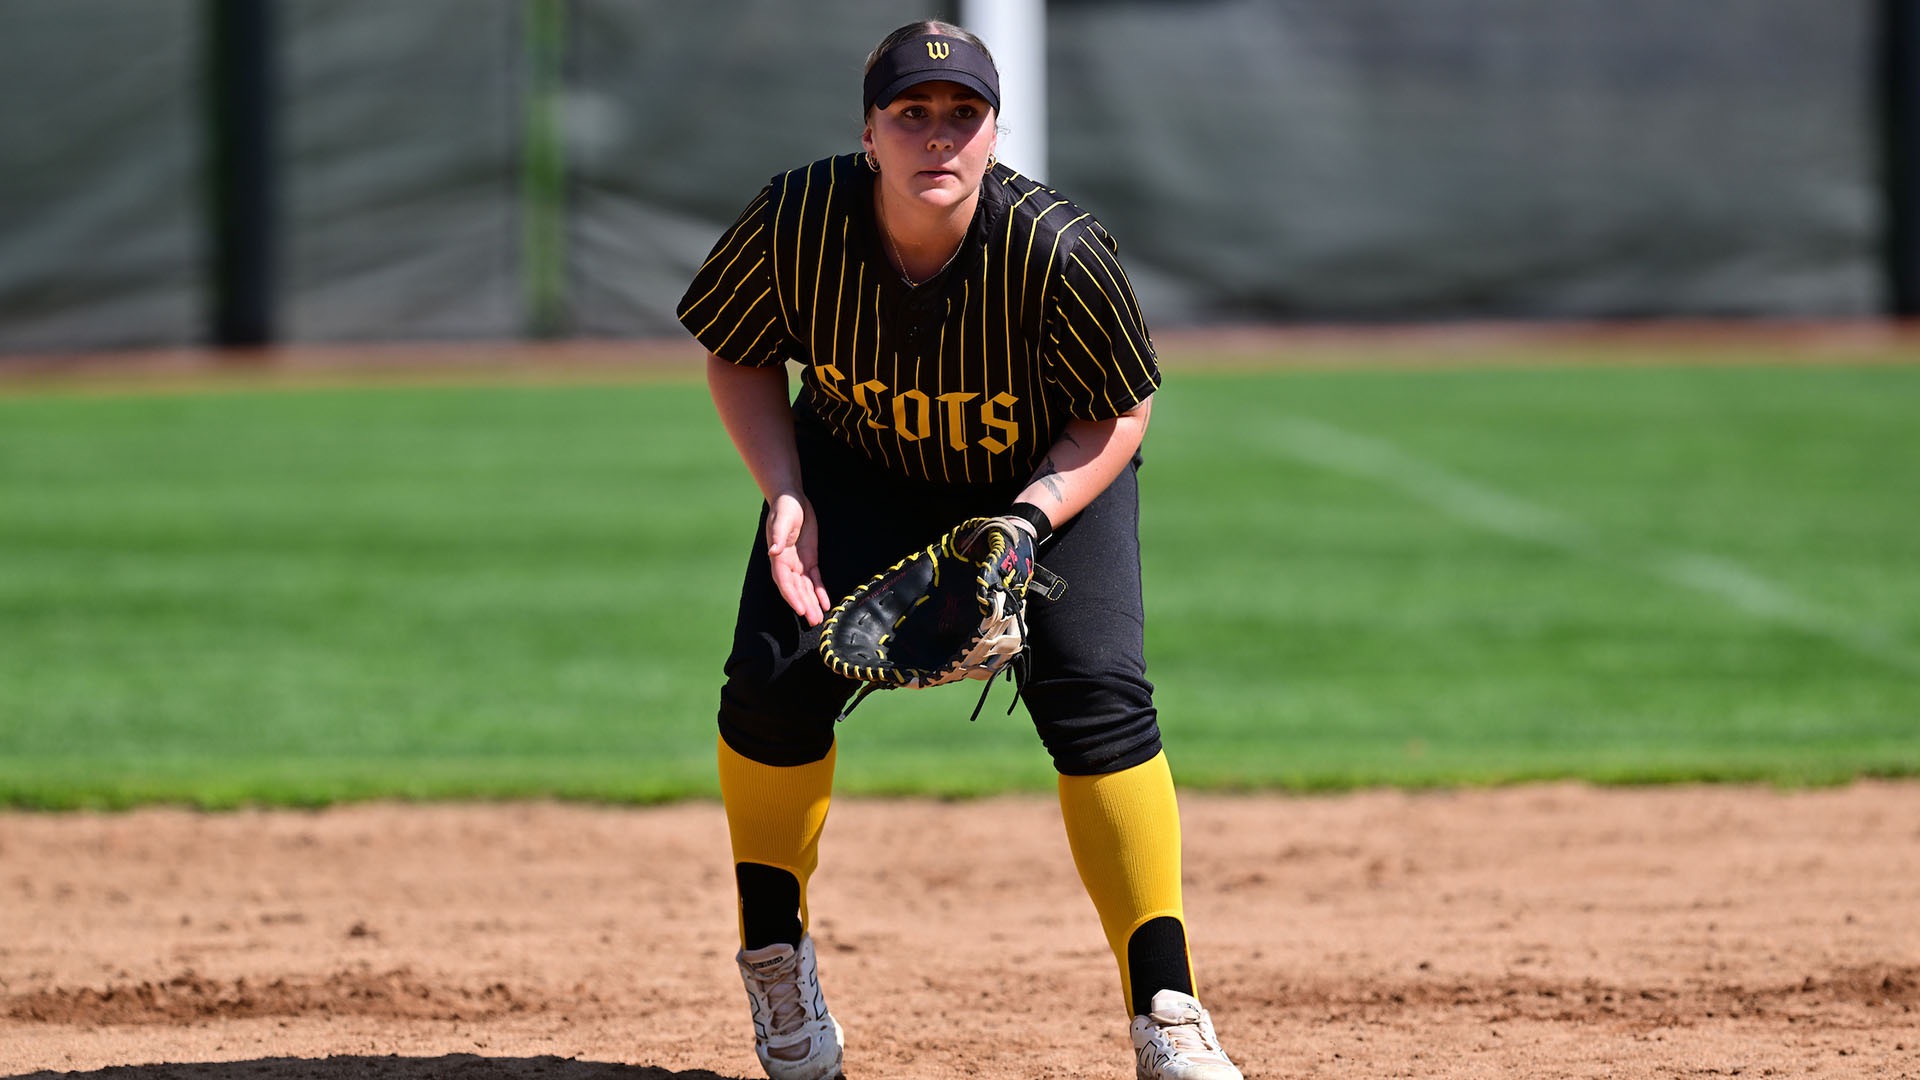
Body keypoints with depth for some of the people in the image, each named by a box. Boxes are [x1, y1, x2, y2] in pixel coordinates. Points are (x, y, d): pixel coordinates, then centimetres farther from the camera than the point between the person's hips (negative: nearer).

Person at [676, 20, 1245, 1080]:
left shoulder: (1059, 255, -34)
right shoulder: (794, 224, -28)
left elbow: (1117, 415, -18)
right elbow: (738, 358, -8)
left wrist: (1027, 523, -33)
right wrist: (786, 496, -22)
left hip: (1052, 473, -2)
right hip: (859, 467, 2)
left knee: (1098, 700, -19)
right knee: (776, 675, -13)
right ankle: (775, 963, 12)